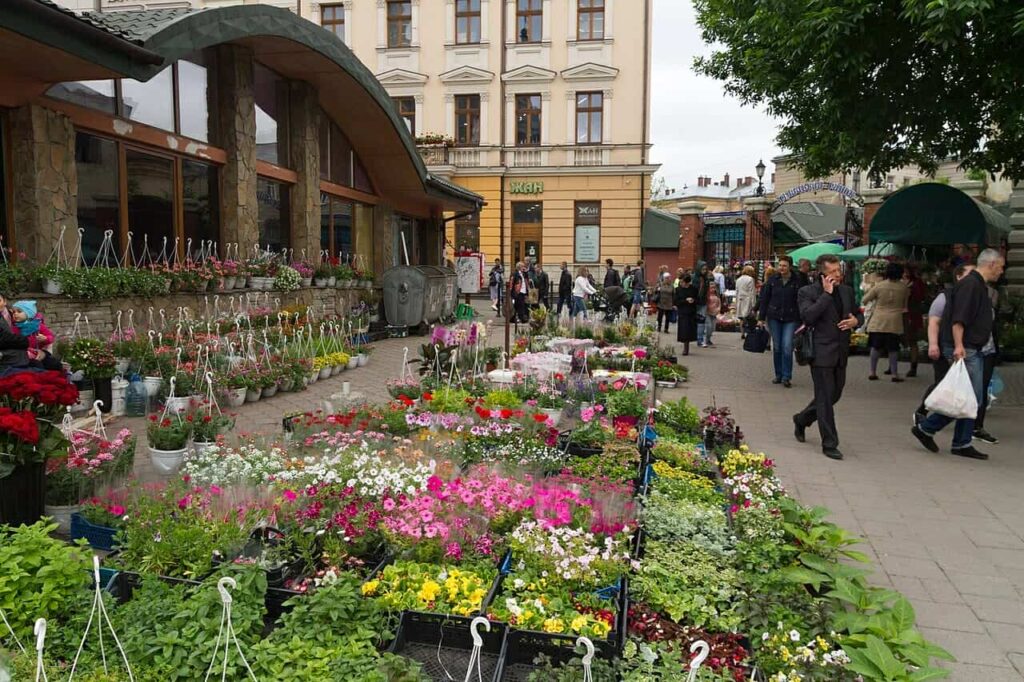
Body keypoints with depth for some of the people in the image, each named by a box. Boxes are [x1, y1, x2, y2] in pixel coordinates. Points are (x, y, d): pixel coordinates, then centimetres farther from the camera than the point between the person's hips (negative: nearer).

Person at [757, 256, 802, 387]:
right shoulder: (773, 280, 3)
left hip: (791, 319, -2)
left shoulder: (797, 281, -4)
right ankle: (778, 375, 20)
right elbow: (764, 299, 6)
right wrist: (761, 317, 4)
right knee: (776, 347, 8)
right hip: (774, 317, 3)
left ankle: (786, 377, 1)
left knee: (787, 347, -8)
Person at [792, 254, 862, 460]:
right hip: (822, 353, -7)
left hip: (841, 353, 7)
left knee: (834, 395, 17)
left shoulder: (847, 291, 11)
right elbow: (807, 316, -23)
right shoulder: (808, 292, -7)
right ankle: (829, 444, 8)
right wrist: (826, 294, -19)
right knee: (825, 399, -1)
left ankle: (801, 420, 39)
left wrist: (856, 321, -2)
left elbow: (858, 313, 22)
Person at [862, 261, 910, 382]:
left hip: (878, 322, 0)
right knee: (893, 349, 6)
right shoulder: (904, 288, -2)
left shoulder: (879, 286, -8)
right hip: (894, 322, 0)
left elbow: (864, 300, 0)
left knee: (876, 347, 10)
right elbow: (905, 305, 13)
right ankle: (894, 374, 7)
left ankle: (873, 372, 12)